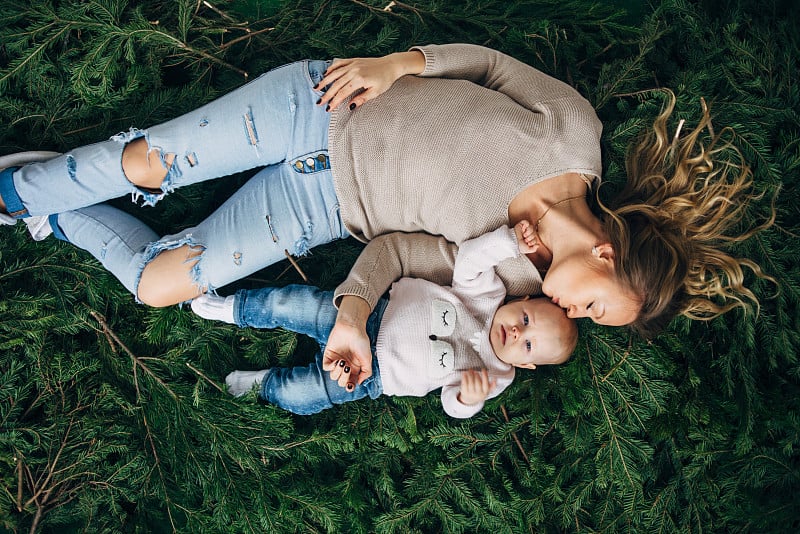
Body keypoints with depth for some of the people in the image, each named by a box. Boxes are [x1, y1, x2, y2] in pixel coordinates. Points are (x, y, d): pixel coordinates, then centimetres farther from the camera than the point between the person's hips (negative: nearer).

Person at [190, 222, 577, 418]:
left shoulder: (494, 376, -10)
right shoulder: (487, 297, -7)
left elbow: (452, 407, -11)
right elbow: (469, 262, -16)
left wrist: (469, 400, -35)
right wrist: (510, 242, -30)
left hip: (375, 374, -2)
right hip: (375, 313, 2)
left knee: (295, 396, -16)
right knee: (294, 302, -11)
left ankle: (264, 383, 17)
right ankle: (232, 307, 16)